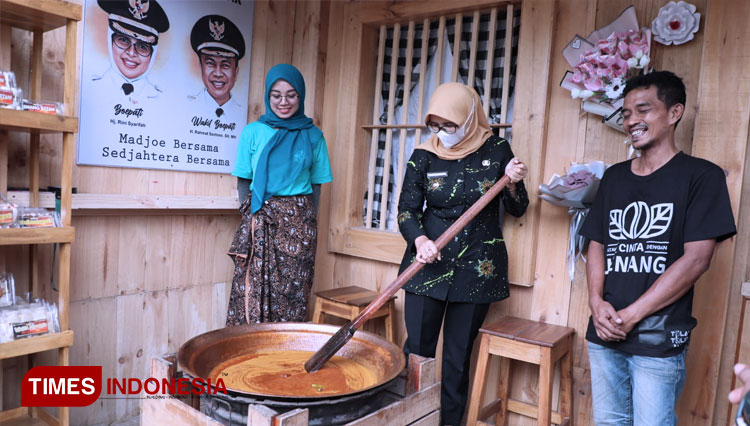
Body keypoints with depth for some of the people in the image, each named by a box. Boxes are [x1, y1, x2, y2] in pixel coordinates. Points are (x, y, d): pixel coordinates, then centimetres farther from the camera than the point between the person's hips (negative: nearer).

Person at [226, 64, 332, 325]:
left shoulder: (313, 136, 8)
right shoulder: (253, 132, 6)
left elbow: (316, 185, 10)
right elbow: (243, 181, 9)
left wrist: (307, 221, 2)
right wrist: (252, 216, -2)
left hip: (298, 223, 0)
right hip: (259, 220, 0)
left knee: (292, 298, 2)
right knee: (252, 295, -1)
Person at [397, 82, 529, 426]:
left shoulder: (496, 150, 0)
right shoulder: (424, 155, 1)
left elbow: (517, 209, 8)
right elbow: (407, 209, -1)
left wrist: (513, 183, -13)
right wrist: (419, 240, -20)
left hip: (477, 268, 0)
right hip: (429, 265, 1)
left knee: (458, 358, 8)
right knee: (418, 351, 2)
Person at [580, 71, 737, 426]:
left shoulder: (701, 176, -5)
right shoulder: (614, 177, 10)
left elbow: (696, 259, -12)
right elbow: (597, 244, 10)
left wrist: (630, 316, -15)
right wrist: (596, 302, -8)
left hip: (658, 341, -4)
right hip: (604, 333, 5)